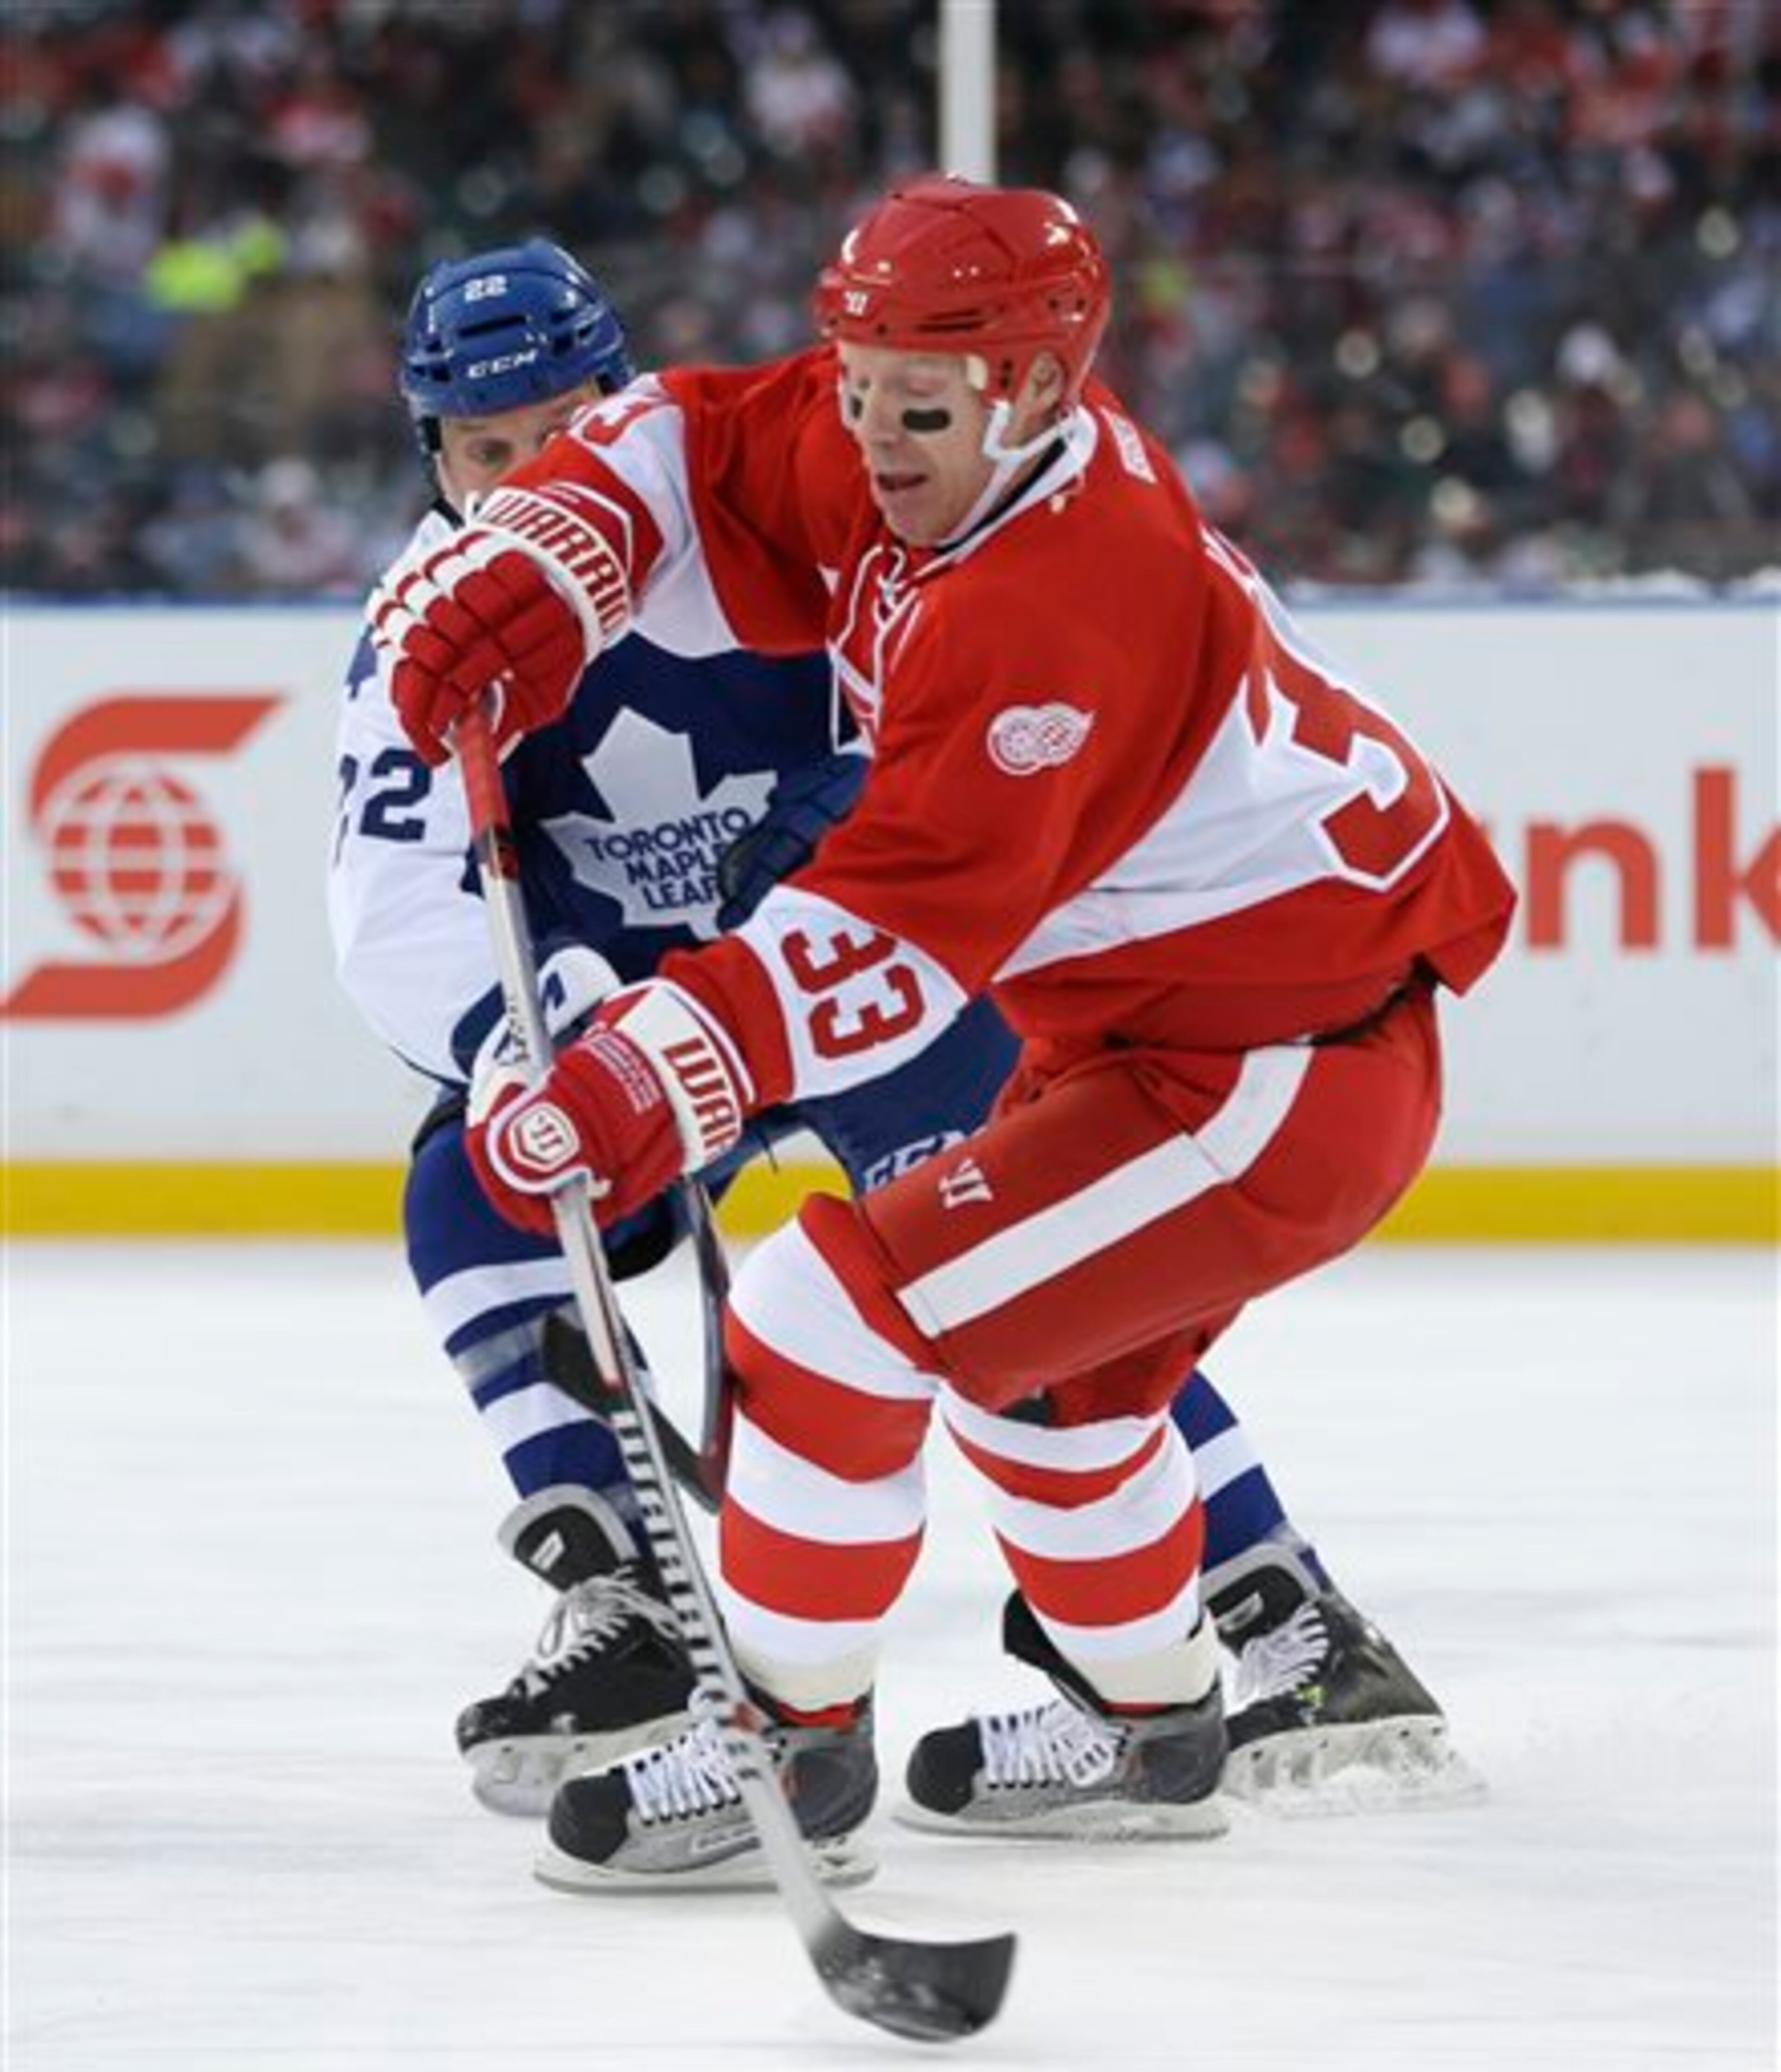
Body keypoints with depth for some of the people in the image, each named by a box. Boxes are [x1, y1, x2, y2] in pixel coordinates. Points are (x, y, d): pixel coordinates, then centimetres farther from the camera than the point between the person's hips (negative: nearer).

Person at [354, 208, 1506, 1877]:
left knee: (836, 1316, -13)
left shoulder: (1059, 610, -29)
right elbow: (688, 464, 3)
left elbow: (904, 933, -33)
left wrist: (657, 1080, -40)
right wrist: (515, 587, -16)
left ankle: (789, 1745, -1)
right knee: (1030, 1351, 29)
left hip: (1282, 1078, -11)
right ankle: (1150, 1726, 46)